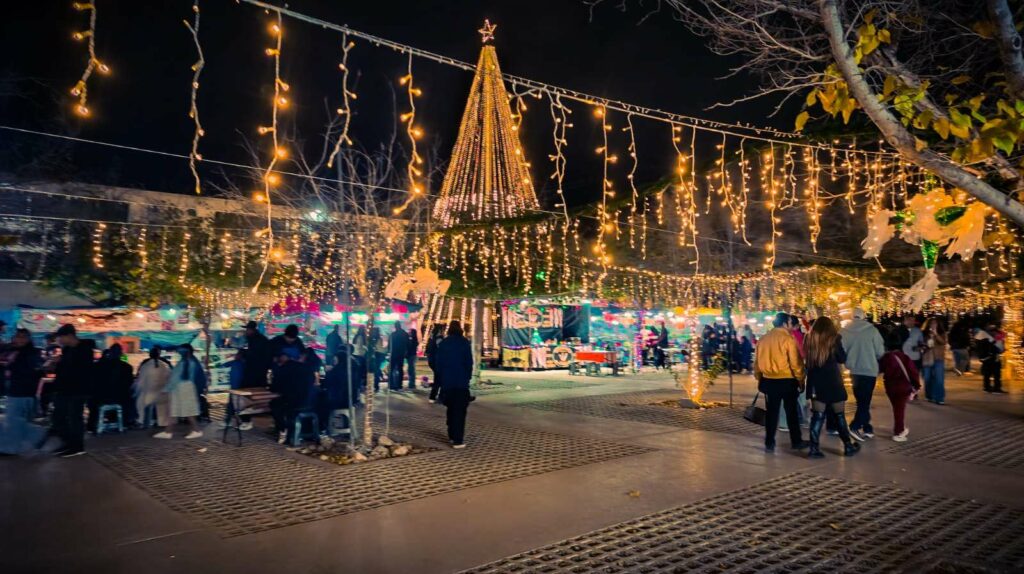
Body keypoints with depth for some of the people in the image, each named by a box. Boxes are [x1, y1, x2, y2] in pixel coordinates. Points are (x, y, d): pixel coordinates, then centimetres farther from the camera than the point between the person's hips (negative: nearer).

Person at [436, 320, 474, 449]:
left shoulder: (443, 343, 6)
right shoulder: (464, 342, -5)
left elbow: (439, 363, 6)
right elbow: (469, 362, -7)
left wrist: (443, 378, 13)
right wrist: (468, 377, 4)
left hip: (447, 381, 4)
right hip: (461, 381, -4)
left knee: (451, 409, 19)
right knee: (460, 410, -3)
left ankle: (452, 435, 23)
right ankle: (458, 440, -8)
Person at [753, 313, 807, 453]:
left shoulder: (763, 339, 3)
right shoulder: (788, 339, -12)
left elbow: (757, 361, 8)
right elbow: (795, 362, -12)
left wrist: (759, 378, 19)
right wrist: (800, 380, -2)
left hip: (769, 381, 4)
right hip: (787, 381, -4)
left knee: (772, 412, 10)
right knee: (791, 412, 11)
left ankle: (769, 443, 11)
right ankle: (796, 441, 22)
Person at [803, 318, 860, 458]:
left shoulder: (809, 339, 2)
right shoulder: (833, 338, -6)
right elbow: (842, 359, 1)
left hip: (815, 382, 3)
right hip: (832, 382, -3)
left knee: (817, 416, 5)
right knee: (839, 415, 10)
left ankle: (814, 448, 0)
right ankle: (848, 446, 19)